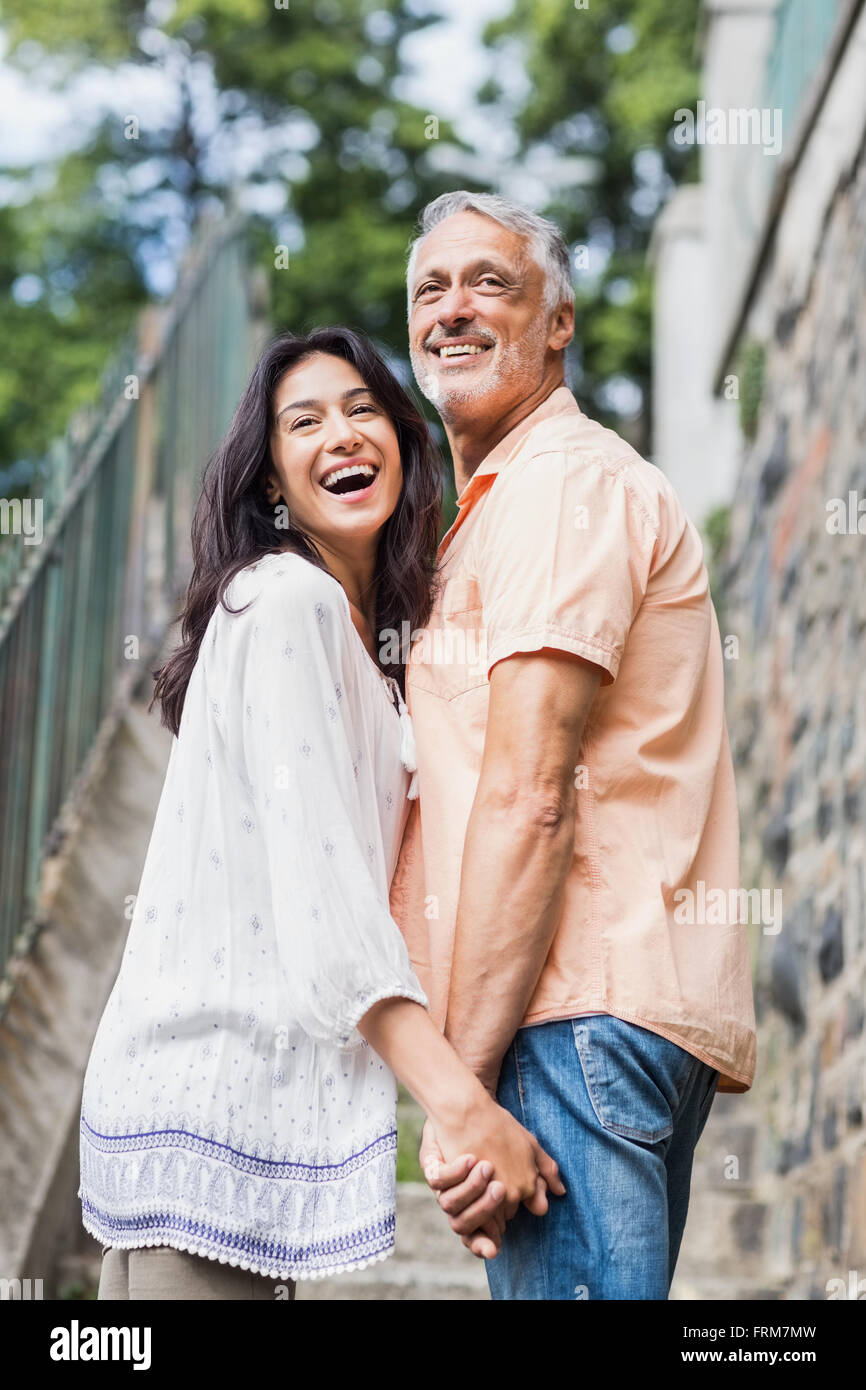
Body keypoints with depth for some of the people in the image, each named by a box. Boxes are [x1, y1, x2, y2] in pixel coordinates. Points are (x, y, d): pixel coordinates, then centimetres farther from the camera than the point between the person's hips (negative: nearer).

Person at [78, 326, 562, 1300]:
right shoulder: (284, 600, -10)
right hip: (215, 1083, -9)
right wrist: (459, 1105, -26)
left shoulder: (350, 630, 21)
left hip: (261, 1081, 9)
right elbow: (315, 876, -20)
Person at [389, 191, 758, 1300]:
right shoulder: (489, 512, 28)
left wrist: (463, 1077, -18)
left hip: (578, 1008, -10)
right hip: (605, 1011, 10)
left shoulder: (568, 483, -6)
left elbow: (530, 793, -16)